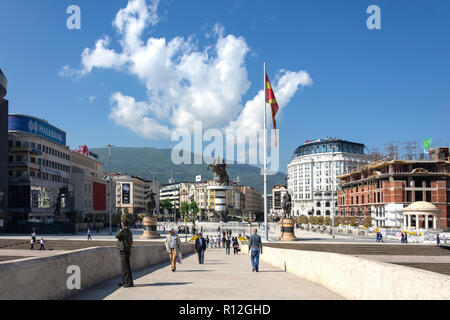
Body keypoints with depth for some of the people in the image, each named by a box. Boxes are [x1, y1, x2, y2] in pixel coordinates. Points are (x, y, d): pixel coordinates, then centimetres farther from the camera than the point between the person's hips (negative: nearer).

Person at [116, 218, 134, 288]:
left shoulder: (125, 230, -13)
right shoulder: (129, 231, 18)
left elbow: (117, 236, -11)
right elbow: (131, 242, 25)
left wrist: (120, 231, 7)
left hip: (124, 250, -10)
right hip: (127, 250, 10)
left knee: (125, 267, -10)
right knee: (124, 266, 17)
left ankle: (129, 282, -11)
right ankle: (125, 281, 25)